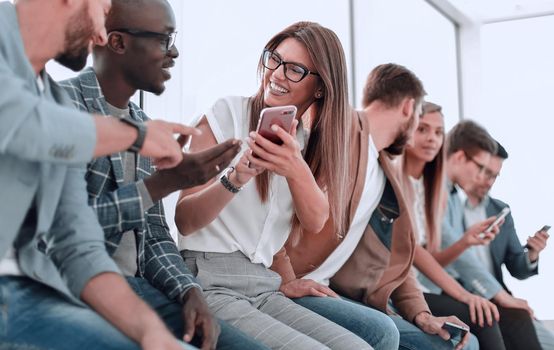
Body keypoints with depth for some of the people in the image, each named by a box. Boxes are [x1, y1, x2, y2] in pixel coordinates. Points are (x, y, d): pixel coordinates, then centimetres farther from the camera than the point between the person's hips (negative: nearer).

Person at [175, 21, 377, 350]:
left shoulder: (308, 142, 13)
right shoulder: (228, 113, -3)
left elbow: (315, 222, -4)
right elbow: (185, 220, -8)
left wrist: (297, 169, -24)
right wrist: (234, 179, -27)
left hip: (265, 287, 5)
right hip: (210, 282, -5)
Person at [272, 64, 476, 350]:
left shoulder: (388, 175, 22)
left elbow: (393, 258, 22)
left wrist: (420, 313, 5)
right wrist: (284, 278, -19)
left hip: (341, 296, 8)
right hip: (294, 290, -8)